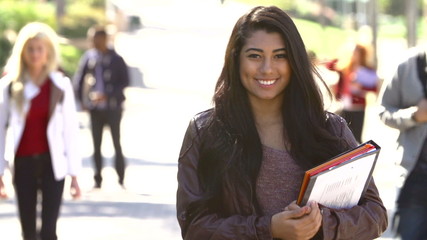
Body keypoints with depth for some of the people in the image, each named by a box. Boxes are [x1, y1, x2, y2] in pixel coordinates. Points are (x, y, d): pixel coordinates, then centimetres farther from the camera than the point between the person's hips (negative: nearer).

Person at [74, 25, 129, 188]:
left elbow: (125, 81, -6)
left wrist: (108, 95, -17)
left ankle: (121, 179, 7)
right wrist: (82, 100, 3)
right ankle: (98, 179, 11)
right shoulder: (89, 57, 3)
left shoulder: (116, 59, -4)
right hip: (95, 108, 3)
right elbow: (79, 79, 12)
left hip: (113, 106, -3)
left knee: (116, 142, 0)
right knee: (96, 144, 5)